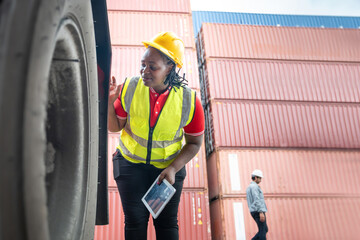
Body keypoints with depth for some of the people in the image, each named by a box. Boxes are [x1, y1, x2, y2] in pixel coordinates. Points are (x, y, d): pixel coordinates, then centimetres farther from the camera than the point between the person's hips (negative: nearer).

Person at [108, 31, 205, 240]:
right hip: (131, 162, 1)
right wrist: (109, 102, -22)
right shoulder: (129, 88, -14)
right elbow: (115, 127, -3)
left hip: (169, 166, 0)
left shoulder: (189, 101, -16)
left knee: (167, 223, -1)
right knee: (135, 220, -5)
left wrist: (173, 168, -18)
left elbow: (194, 142, -5)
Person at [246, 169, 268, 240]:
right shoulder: (254, 186, -11)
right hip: (258, 211, -10)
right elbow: (256, 200, -20)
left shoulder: (249, 187, 21)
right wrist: (261, 212, -25)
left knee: (265, 230, 14)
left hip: (254, 212, 10)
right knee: (262, 231, -6)